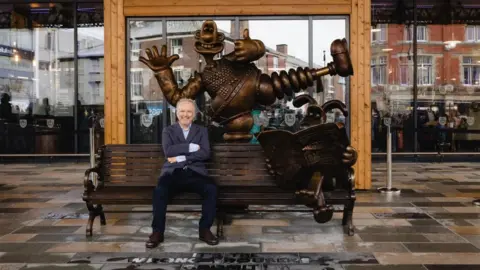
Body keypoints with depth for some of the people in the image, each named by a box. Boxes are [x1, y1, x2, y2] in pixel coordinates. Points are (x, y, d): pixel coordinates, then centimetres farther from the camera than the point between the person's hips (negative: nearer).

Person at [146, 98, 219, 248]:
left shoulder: (202, 131, 15)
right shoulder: (168, 131, 14)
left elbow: (205, 153, -2)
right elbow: (168, 151, -6)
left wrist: (181, 158, -11)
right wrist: (191, 147, -9)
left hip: (195, 173, 1)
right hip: (173, 173, -1)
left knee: (211, 188, -30)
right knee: (160, 190, -32)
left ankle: (205, 229, -14)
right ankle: (158, 231, -17)